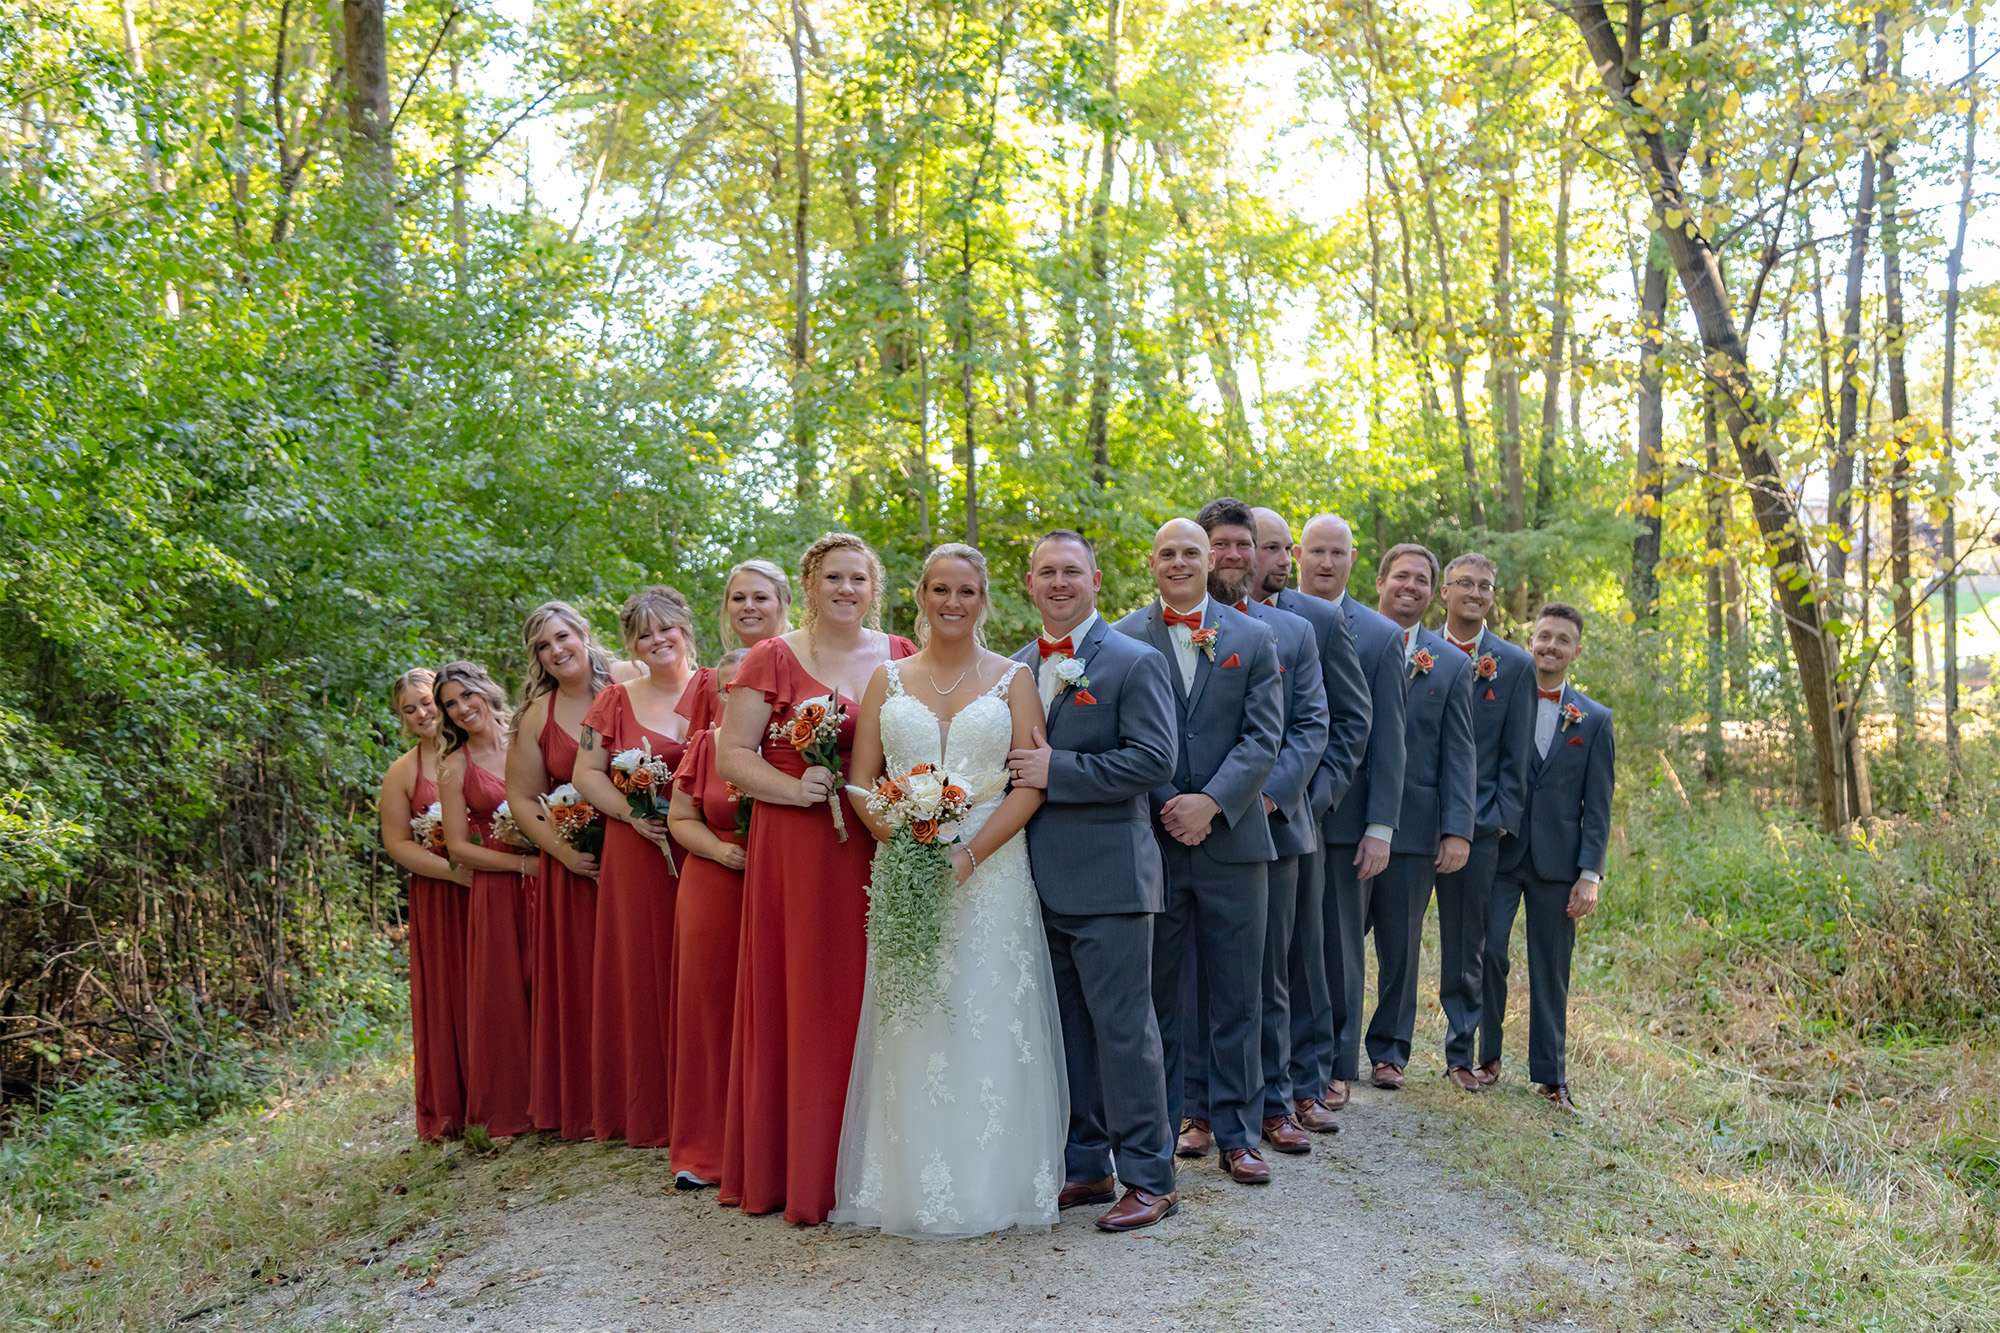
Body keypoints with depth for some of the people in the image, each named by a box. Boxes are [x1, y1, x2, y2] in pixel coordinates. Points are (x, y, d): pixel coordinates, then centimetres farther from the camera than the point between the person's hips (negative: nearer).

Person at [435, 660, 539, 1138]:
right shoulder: (455, 768, 1)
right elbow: (458, 847, -1)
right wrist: (522, 862, -12)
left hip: (549, 883, 1)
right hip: (498, 893, -1)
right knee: (505, 996, 3)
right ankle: (512, 1110, 14)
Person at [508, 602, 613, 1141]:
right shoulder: (537, 716, 4)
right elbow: (521, 799, 7)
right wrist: (563, 851, -6)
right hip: (575, 866, 2)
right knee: (580, 981, 5)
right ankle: (587, 1107, 17)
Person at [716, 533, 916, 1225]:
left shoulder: (902, 657, 10)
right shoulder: (773, 659, 2)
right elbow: (730, 754, -2)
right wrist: (793, 788, -17)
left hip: (883, 849, 3)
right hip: (796, 850, -2)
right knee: (801, 999, 1)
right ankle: (801, 1170, 13)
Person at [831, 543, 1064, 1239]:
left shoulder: (1013, 679, 5)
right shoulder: (887, 680, 11)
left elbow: (1030, 786, -3)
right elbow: (861, 780, 6)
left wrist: (968, 854, -14)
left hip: (991, 867, -1)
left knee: (989, 1025, 1)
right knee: (907, 1026, 3)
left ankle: (992, 1186, 13)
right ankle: (911, 1186, 14)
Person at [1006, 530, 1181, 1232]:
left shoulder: (1136, 662, -6)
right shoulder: (1017, 667, 13)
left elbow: (1155, 760, -15)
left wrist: (1056, 770, -17)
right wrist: (1018, 771, 0)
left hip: (1107, 877, -6)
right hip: (1041, 879, 7)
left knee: (1123, 1028, -1)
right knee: (1066, 1031, 14)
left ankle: (1150, 1178, 11)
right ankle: (1086, 1167, 26)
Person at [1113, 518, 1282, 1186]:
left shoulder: (1253, 639, 5)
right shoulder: (1122, 638, 2)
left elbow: (1262, 738, -2)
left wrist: (1209, 802, -14)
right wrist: (1167, 807, -11)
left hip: (1231, 837, 1)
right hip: (1151, 838, -1)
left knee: (1236, 998, 8)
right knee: (1155, 994, 9)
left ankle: (1237, 1134, 20)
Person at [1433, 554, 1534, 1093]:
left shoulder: (1515, 664, 5)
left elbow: (1516, 754, 5)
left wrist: (1502, 818, -3)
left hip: (1477, 822, 0)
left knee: (1467, 945, 7)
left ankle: (1460, 1053, 19)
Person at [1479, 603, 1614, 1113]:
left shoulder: (1595, 720, 7)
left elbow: (1597, 805, 5)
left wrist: (1590, 873, -3)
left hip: (1556, 860, 1)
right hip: (1497, 852, -1)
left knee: (1551, 969, 7)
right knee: (1486, 950, -6)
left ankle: (1550, 1075, 17)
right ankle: (1486, 1055, 11)